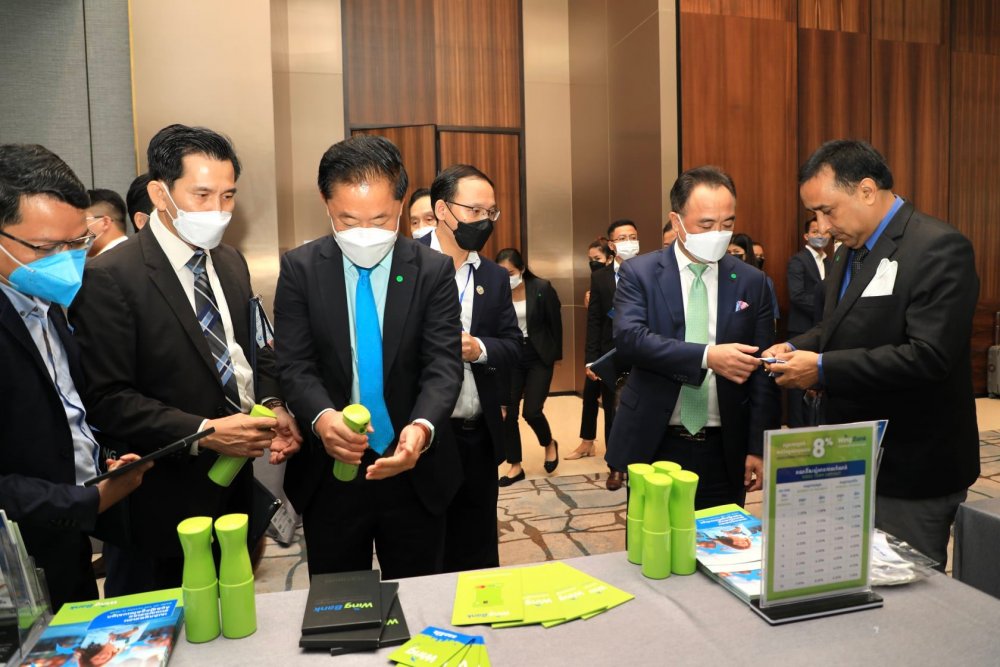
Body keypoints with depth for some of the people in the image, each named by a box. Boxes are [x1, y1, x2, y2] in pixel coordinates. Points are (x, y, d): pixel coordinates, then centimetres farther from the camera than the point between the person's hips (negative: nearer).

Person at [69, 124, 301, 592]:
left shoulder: (231, 263, 7)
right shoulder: (109, 278, -15)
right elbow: (107, 399, -17)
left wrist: (273, 407, -4)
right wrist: (202, 432, -23)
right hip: (161, 500, -6)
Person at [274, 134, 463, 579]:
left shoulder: (434, 270, -5)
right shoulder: (300, 269, -3)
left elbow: (443, 365, -11)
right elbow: (295, 365, -7)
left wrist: (422, 427, -32)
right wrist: (322, 417, -29)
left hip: (415, 474, 0)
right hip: (329, 474, 1)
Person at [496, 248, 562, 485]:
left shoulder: (542, 288, -12)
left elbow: (555, 323, -3)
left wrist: (554, 355, 2)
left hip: (538, 357, -2)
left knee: (531, 411, -7)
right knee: (508, 412, 0)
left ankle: (550, 444, 26)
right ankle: (516, 466, 17)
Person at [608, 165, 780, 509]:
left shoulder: (751, 282, 3)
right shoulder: (639, 273, -3)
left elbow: (762, 373, 2)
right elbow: (629, 337, -19)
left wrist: (759, 448, -2)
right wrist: (707, 356, -29)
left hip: (725, 451, 2)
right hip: (655, 445, -1)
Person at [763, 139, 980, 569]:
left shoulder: (938, 247, -18)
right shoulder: (850, 251, 10)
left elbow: (928, 356, -27)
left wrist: (823, 368, -24)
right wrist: (798, 348, -1)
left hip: (909, 471, -8)